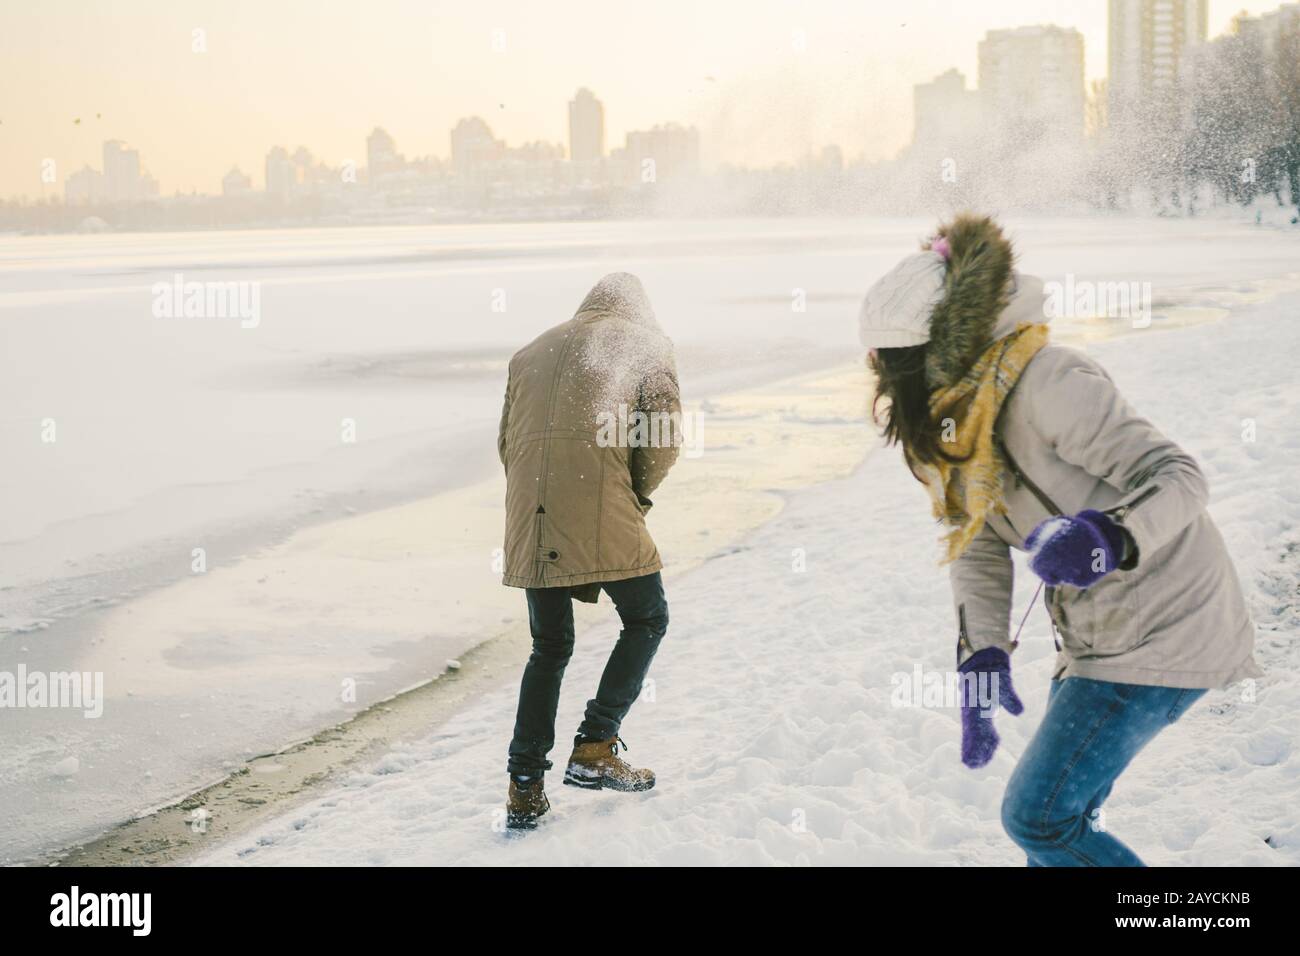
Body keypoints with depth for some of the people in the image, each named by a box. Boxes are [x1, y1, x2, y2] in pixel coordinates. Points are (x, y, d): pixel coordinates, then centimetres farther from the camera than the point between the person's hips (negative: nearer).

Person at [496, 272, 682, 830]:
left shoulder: (532, 351, 25)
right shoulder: (648, 344, 12)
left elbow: (506, 440, 21)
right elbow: (664, 434, 0)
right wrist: (638, 495, 13)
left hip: (530, 521, 5)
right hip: (603, 515, -5)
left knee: (548, 646, 16)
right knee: (646, 620, 15)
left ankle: (525, 788, 13)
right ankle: (595, 748, 5)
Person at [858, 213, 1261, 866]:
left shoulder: (1047, 384, -25)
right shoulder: (957, 416, 3)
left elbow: (1176, 477, -24)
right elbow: (981, 549, 5)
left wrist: (1107, 536, -43)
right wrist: (982, 659, -7)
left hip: (1162, 633, -9)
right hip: (1098, 639, 9)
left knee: (1038, 815, -10)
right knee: (1055, 813, 17)